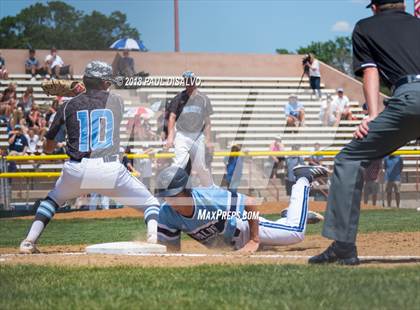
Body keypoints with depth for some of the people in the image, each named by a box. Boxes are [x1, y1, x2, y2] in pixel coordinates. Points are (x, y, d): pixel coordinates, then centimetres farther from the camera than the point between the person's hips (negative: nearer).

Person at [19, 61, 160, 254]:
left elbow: (48, 147, 16)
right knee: (150, 204, 12)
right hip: (110, 169, -2)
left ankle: (29, 241, 16)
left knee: (52, 199, 30)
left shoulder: (69, 105, 11)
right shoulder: (116, 101, 10)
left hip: (77, 169, 2)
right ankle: (154, 237, -17)